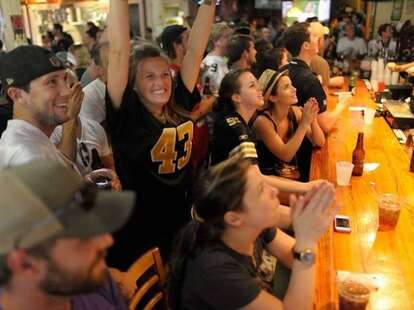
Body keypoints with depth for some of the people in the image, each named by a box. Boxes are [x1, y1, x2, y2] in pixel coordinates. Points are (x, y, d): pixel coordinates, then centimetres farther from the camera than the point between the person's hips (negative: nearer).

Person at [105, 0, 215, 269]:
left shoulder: (179, 105, -4)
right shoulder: (126, 115, -16)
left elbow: (196, 50, -4)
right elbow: (119, 52, -25)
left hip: (181, 224, 5)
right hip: (139, 234, -4)